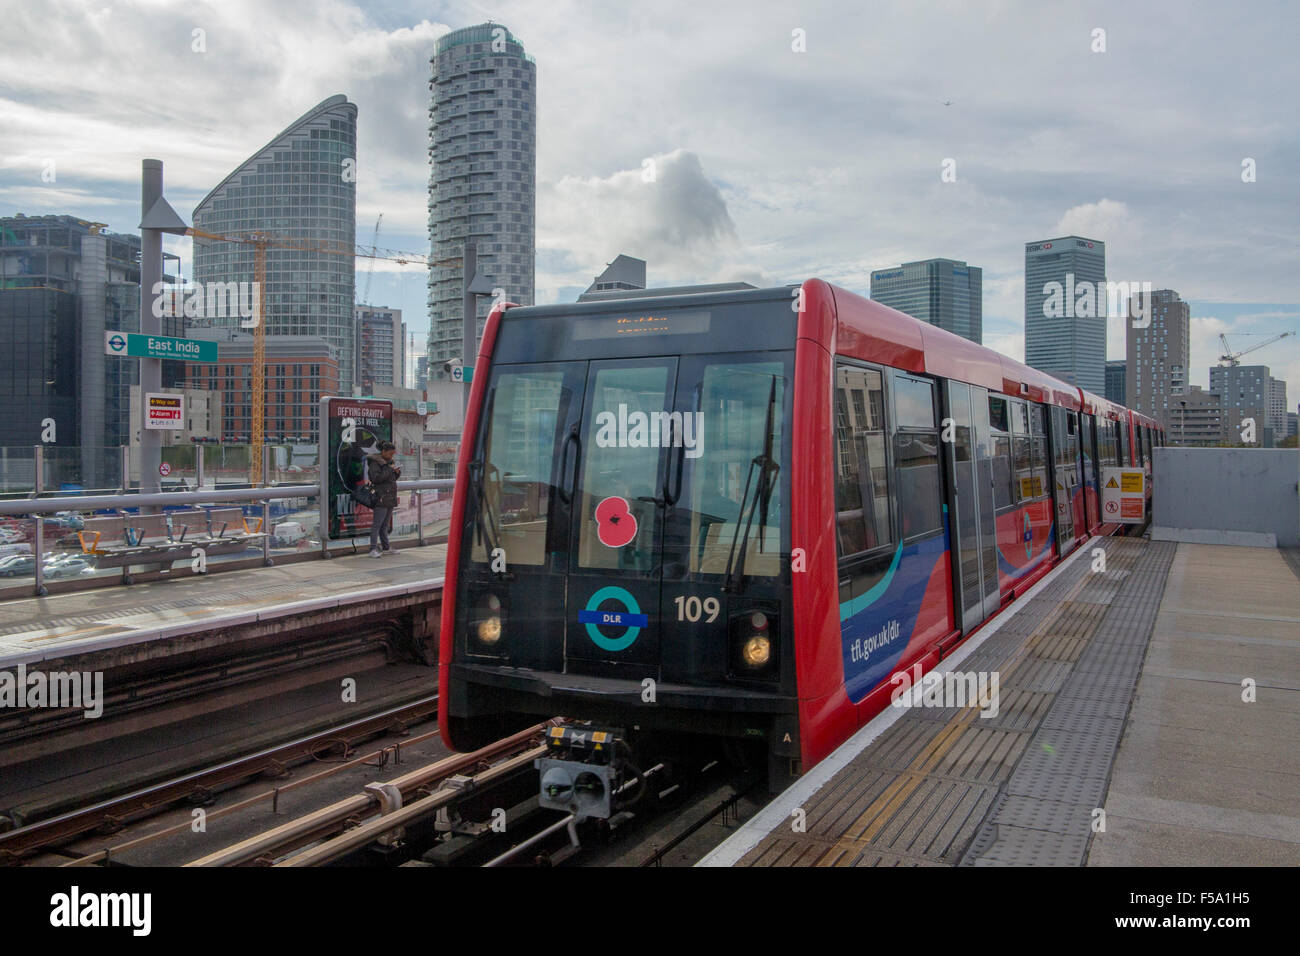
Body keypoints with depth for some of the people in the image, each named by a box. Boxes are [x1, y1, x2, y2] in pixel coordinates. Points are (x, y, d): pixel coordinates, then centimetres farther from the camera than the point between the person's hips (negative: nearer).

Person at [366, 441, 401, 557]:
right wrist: (389, 470, -17)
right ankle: (373, 549, -13)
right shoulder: (375, 462, -7)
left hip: (390, 497, 9)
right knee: (377, 523, -11)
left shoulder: (388, 462, 18)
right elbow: (375, 478, -18)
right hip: (381, 497, -8)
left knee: (385, 524, 13)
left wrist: (397, 472, 5)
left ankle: (386, 548, 17)